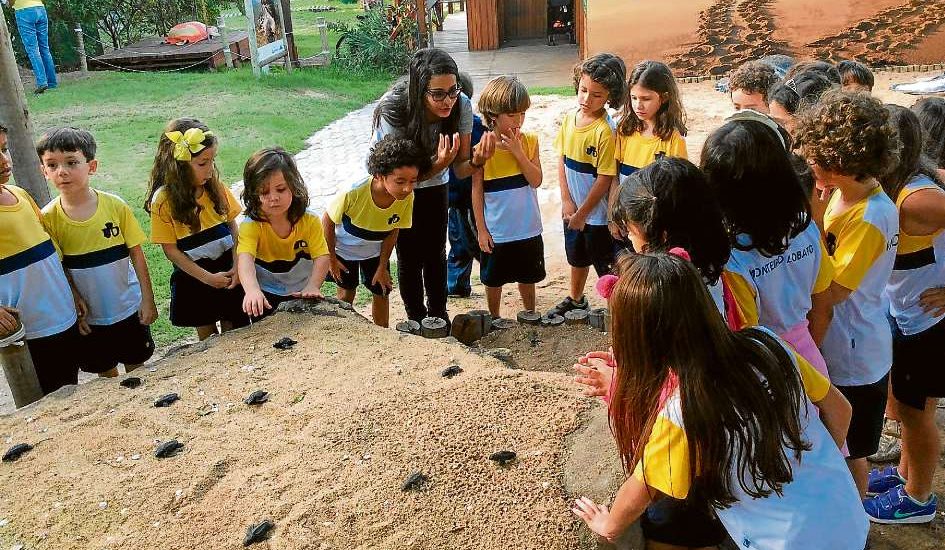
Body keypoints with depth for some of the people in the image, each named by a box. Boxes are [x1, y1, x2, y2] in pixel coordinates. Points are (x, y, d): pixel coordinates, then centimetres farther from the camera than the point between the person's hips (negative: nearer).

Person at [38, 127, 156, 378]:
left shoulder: (115, 206, -12)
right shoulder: (48, 218, -11)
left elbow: (136, 254, -6)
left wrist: (147, 300, -6)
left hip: (129, 308, 0)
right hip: (88, 317, 1)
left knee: (136, 368, 15)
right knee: (106, 374, 17)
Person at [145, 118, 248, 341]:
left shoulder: (216, 187, -4)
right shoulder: (164, 200, -15)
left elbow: (233, 227, 1)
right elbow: (171, 249, -12)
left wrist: (238, 266, -11)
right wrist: (207, 277, -15)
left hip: (228, 269, 3)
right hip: (194, 277, -2)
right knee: (207, 336, 15)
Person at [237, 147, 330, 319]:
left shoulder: (310, 221, -12)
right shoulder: (250, 225, -19)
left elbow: (321, 257, -17)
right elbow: (245, 259, -35)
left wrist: (313, 286, -37)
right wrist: (252, 290, -55)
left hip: (302, 292, 2)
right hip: (266, 295, -1)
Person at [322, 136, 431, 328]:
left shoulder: (407, 198, -30)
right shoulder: (353, 193, -40)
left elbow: (393, 231, -11)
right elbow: (327, 220, -21)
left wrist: (382, 267, -3)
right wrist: (331, 258, -11)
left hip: (375, 251, 3)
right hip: (344, 248, -3)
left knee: (381, 292, 7)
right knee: (346, 293, 9)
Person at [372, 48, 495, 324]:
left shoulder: (461, 105, -28)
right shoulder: (394, 110, -37)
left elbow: (460, 169, -20)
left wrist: (476, 160, -43)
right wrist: (440, 163, -45)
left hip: (433, 183, 3)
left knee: (436, 252, 9)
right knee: (410, 254, 0)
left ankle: (439, 315, 28)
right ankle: (417, 319, 20)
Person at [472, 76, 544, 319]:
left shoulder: (529, 141, -4)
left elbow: (536, 181, -12)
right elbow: (477, 191, -7)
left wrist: (518, 152, -21)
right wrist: (481, 229, -7)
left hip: (528, 228, 2)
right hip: (496, 232, -2)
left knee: (528, 276, 20)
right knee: (493, 279, 15)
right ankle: (494, 319, 36)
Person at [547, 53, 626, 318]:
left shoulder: (606, 131, -23)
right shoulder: (570, 118, -3)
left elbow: (605, 179, -21)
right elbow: (562, 160, 2)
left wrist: (582, 213, -15)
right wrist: (567, 202, -4)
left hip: (598, 212, -7)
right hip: (573, 208, 7)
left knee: (606, 265, 8)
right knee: (577, 257, 26)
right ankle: (575, 300, 47)